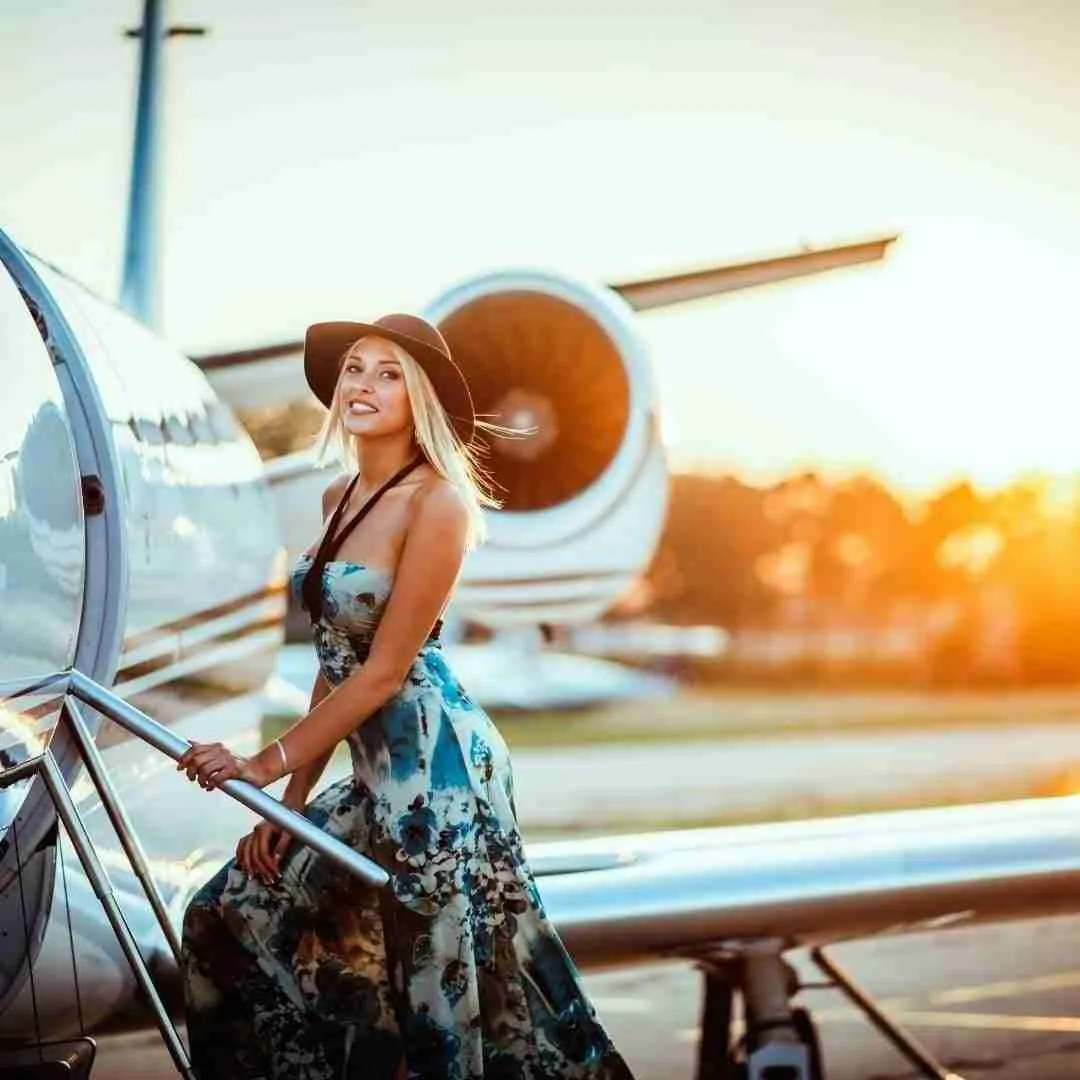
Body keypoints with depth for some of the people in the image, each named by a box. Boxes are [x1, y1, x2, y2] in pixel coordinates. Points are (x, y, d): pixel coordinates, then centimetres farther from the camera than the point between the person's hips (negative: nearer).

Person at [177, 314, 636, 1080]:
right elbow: (335, 661, 12)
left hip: (435, 765, -9)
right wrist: (294, 797, 9)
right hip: (378, 770, 9)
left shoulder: (435, 501, -14)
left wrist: (267, 765, -13)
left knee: (444, 987, -1)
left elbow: (383, 670, -16)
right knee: (239, 914, 13)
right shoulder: (341, 498, 10)